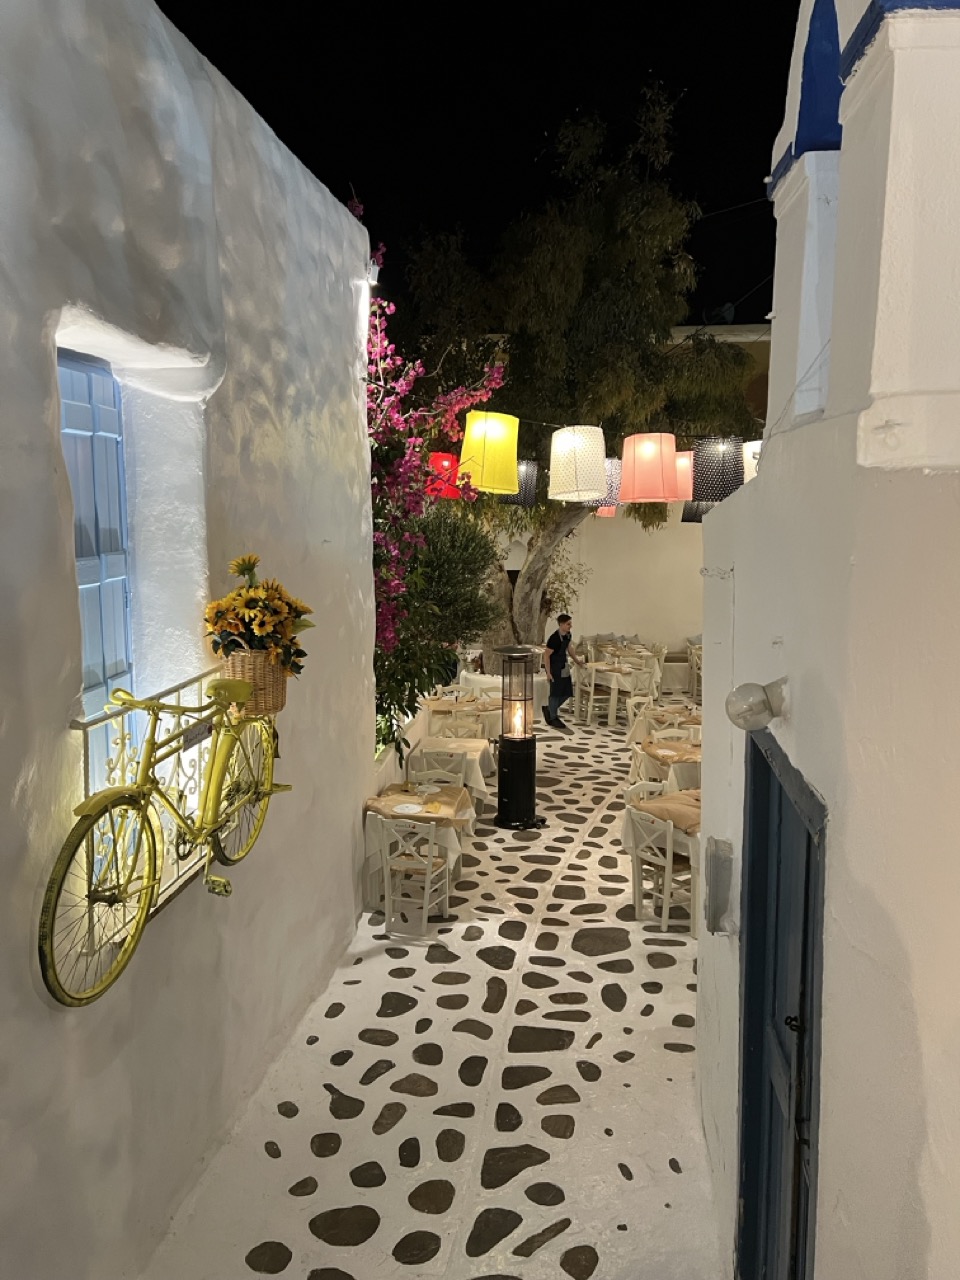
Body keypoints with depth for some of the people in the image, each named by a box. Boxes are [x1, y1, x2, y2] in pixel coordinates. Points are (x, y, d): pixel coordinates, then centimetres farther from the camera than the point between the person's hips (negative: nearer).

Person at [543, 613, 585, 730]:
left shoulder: (568, 635, 1)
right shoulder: (554, 638, -23)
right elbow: (546, 655, -19)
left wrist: (577, 660, 17)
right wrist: (548, 672, -20)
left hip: (564, 668, 8)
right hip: (555, 669, -8)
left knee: (566, 692, 10)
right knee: (556, 693, -1)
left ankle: (549, 709, 28)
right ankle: (553, 718, 13)